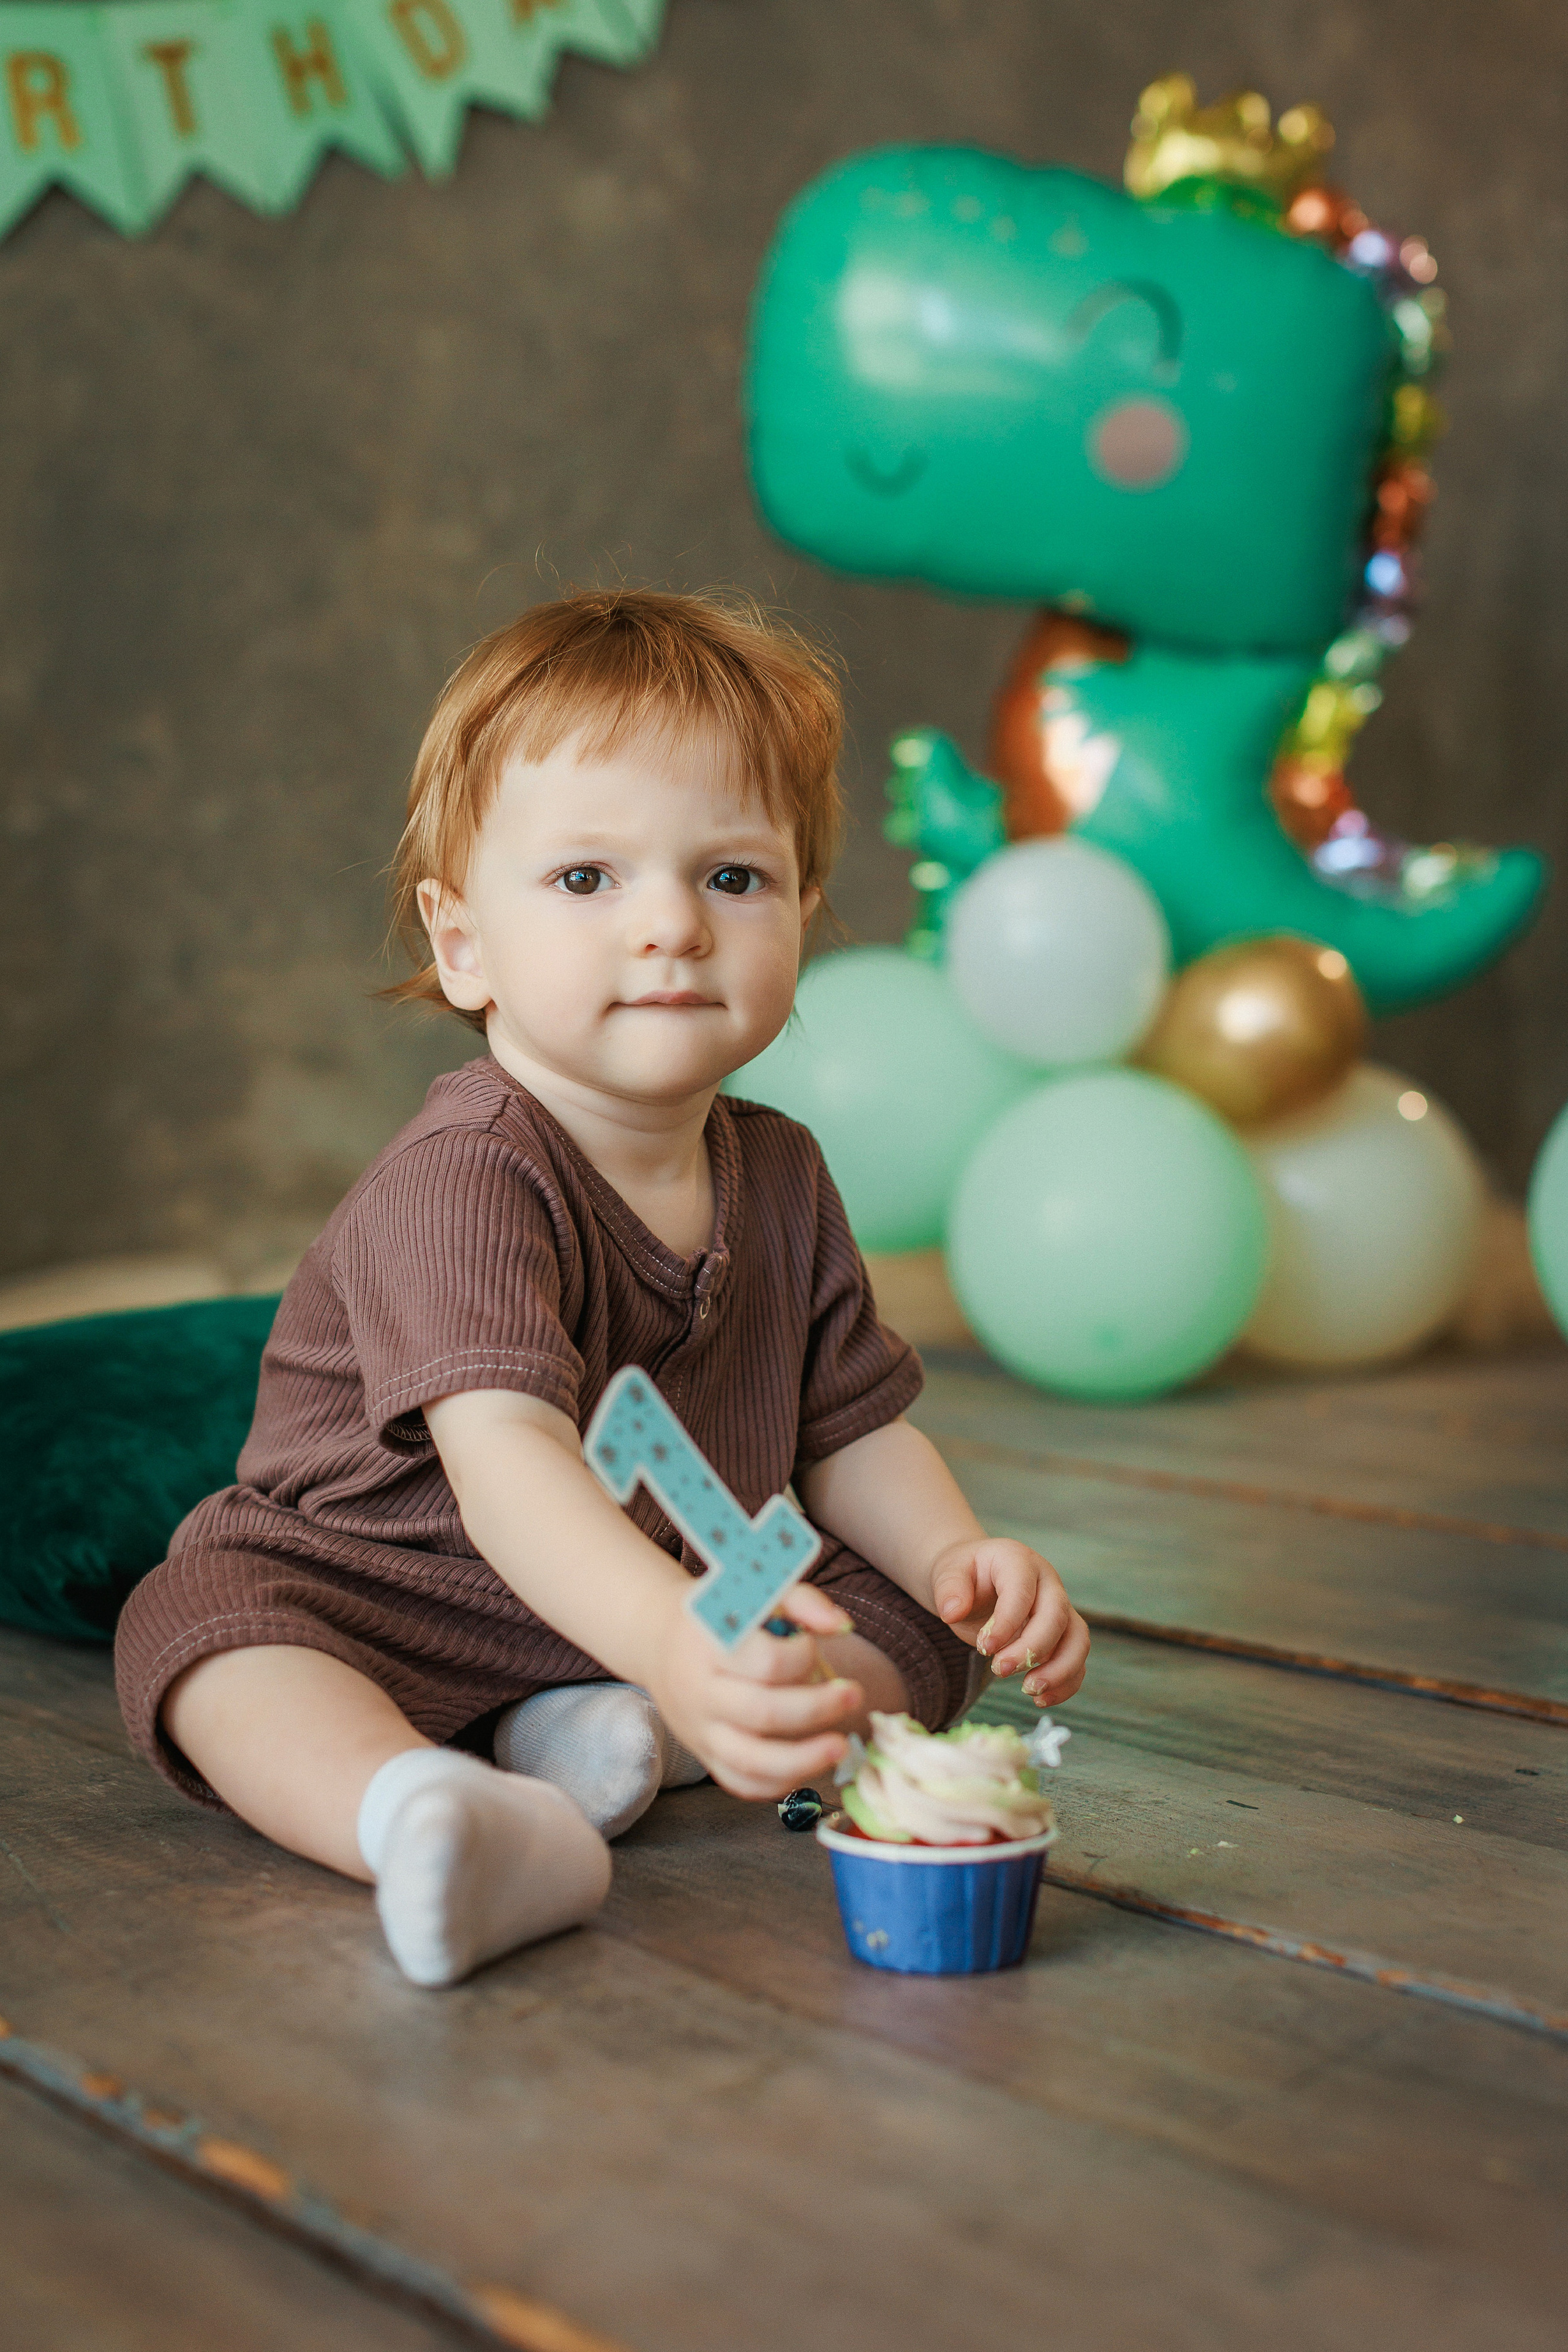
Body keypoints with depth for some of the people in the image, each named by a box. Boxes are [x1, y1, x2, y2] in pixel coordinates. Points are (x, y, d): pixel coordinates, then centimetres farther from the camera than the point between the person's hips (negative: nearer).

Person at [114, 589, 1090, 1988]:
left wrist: (957, 1555, -14)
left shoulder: (780, 1178, -4)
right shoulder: (460, 1183, -28)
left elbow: (854, 1434, 6)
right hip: (375, 1597, -6)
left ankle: (612, 1740, -23)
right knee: (201, 1625, -31)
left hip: (667, 1615, 6)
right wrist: (679, 1643, -59)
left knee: (924, 1640, -6)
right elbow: (505, 1458, -43)